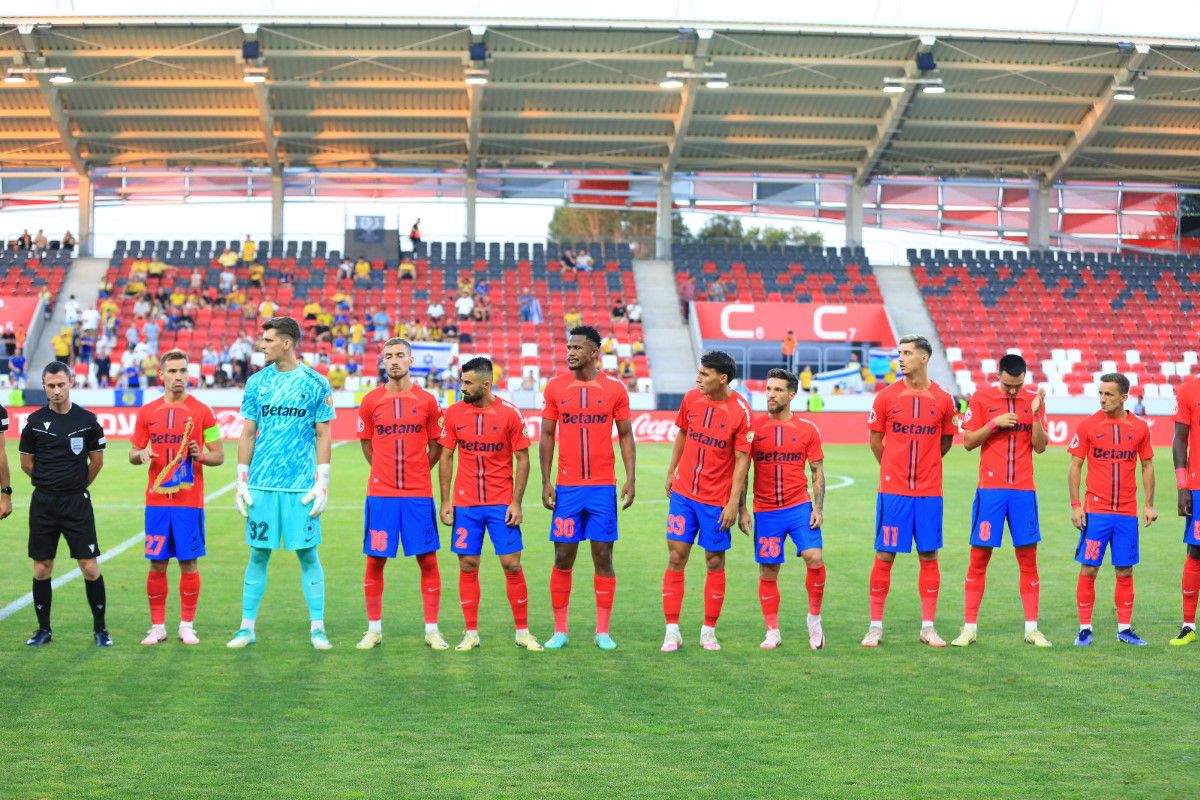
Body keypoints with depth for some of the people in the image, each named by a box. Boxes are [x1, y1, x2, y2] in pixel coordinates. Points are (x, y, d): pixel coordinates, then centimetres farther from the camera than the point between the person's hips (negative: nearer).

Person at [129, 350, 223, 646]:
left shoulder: (202, 411, 1)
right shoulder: (147, 412, 8)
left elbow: (219, 456, 4)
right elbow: (133, 454, 14)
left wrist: (199, 455, -17)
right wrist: (142, 455, -9)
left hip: (189, 502, -2)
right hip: (157, 500, 2)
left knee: (188, 562, 0)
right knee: (157, 564, 3)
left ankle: (187, 626, 10)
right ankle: (157, 627, 12)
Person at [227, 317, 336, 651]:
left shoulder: (316, 384, 0)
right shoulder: (257, 382, 7)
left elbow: (323, 436, 1)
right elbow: (248, 434, 10)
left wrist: (322, 484, -5)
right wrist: (241, 480, 4)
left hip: (301, 485, -2)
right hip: (261, 484, 2)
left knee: (308, 554, 1)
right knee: (258, 554, 5)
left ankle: (317, 627, 9)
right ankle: (247, 626, 13)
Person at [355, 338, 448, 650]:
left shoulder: (426, 401, 3)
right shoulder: (371, 401, 4)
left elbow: (435, 448, 11)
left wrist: (415, 473, 11)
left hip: (418, 495, 0)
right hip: (380, 494, 0)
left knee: (427, 560, 1)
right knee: (375, 561, 3)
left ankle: (432, 630, 9)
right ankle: (374, 629, 14)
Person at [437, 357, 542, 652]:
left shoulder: (509, 413, -5)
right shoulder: (453, 413, 3)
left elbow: (522, 459, -2)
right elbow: (446, 457, 7)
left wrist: (516, 502, -8)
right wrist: (445, 501, 1)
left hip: (502, 503, -2)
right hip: (465, 504, 2)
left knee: (512, 565, -2)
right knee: (467, 566, 3)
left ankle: (523, 632, 9)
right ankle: (471, 633, 12)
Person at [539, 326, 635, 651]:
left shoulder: (614, 390, 1)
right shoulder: (555, 388, 4)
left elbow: (625, 435, 6)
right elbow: (546, 436, 7)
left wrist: (630, 478, -4)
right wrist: (546, 482, 0)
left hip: (603, 487, -1)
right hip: (566, 487, 1)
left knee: (603, 557, 1)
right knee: (563, 558, 2)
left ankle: (602, 631, 9)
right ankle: (560, 630, 11)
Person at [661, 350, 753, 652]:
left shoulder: (740, 411, -12)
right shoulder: (691, 398, 1)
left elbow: (742, 460, -10)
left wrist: (733, 503, -13)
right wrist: (671, 472, 17)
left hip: (717, 500, -3)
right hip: (683, 493, 3)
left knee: (715, 562, 5)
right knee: (676, 558, -1)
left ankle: (709, 631, 18)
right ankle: (672, 631, 3)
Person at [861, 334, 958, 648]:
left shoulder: (943, 399, 2)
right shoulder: (886, 397, -1)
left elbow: (946, 441, 14)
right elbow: (875, 440, 9)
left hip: (929, 491, 1)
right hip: (893, 490, -1)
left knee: (929, 557, 5)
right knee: (884, 556, 0)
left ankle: (928, 627, 13)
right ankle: (876, 626, 8)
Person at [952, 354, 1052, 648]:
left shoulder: (1034, 400, 6)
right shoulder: (981, 399, 1)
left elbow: (1040, 447, 2)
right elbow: (968, 442, 0)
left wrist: (1035, 415, -11)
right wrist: (994, 423, -14)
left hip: (1023, 489, 2)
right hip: (990, 488, -2)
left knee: (1028, 559, 3)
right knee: (979, 557, -1)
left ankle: (1032, 628, 9)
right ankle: (970, 628, 5)